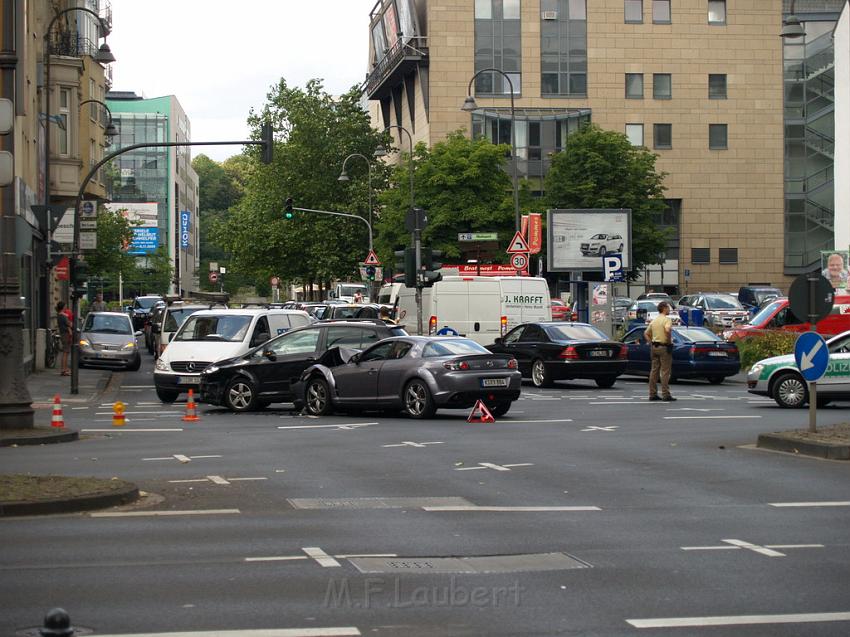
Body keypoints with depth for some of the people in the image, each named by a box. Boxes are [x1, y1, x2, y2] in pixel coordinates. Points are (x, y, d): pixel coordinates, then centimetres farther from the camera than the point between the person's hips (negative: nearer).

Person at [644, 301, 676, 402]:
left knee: (654, 371, 9)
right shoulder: (667, 319, -10)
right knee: (665, 372, -6)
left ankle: (653, 394, 10)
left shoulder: (654, 320, 15)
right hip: (664, 347, -8)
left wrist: (651, 343, 16)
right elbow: (667, 329, -30)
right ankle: (665, 395, -8)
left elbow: (646, 334, 19)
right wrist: (669, 340, -17)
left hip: (654, 347, 8)